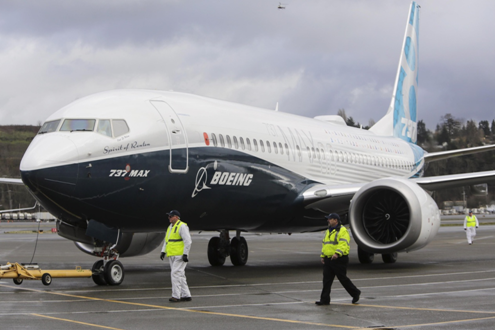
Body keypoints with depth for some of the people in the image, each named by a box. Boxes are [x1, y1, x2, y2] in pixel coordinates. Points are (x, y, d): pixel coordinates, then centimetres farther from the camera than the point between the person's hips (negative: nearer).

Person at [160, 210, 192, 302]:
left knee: (175, 273, -14)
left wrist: (185, 254, -20)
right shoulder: (170, 227, 19)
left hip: (180, 255, -9)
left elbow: (188, 241, -16)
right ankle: (186, 295, 14)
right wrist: (163, 251, 11)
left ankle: (176, 296, -13)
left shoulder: (182, 226, -10)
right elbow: (166, 241, 23)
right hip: (172, 256, 9)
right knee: (180, 275, 10)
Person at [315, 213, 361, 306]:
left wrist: (337, 253, -33)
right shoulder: (328, 231, 18)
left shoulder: (343, 231, -9)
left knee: (343, 278, -1)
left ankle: (355, 293, 18)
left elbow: (343, 244, -21)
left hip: (339, 259, -8)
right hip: (328, 259, 8)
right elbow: (324, 244, 24)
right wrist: (322, 256, 16)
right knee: (326, 280, 2)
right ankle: (324, 299, 3)